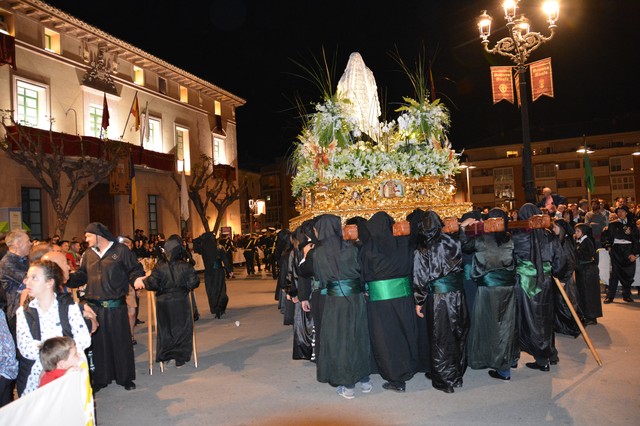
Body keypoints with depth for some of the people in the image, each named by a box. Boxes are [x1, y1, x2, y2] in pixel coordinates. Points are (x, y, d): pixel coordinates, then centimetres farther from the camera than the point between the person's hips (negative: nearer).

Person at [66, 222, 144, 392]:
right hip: (94, 307, 4)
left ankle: (125, 377, 19)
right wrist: (67, 279, -3)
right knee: (98, 342, 10)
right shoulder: (88, 254, 12)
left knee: (120, 341, 4)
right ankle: (100, 378, 25)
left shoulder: (121, 250, -1)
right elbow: (81, 275, 14)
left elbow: (134, 269, 0)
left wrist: (137, 278, -20)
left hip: (116, 306, -4)